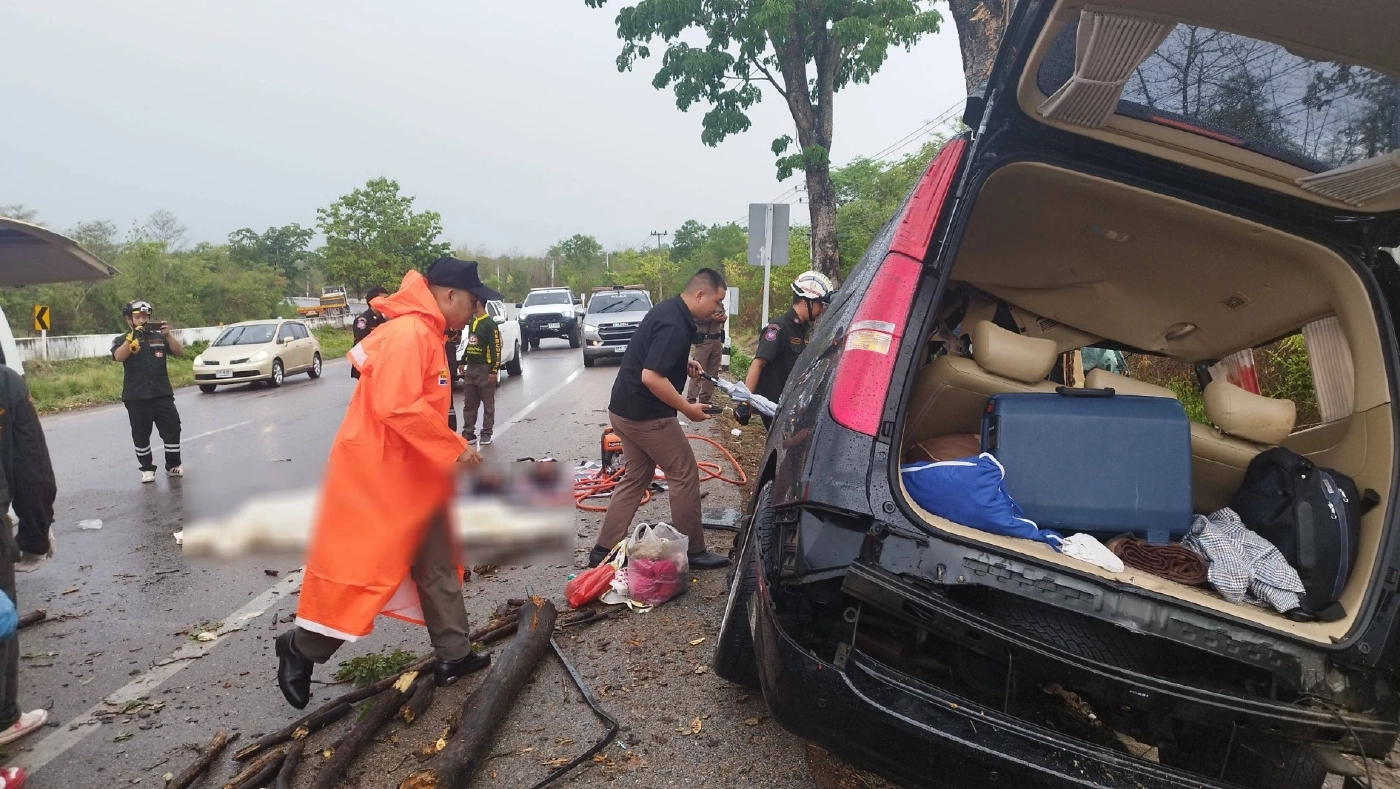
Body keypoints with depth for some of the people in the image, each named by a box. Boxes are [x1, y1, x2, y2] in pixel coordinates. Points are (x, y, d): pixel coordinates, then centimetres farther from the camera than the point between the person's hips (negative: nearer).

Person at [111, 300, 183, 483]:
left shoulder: (159, 337, 8)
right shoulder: (122, 341, 2)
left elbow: (180, 352, -2)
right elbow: (119, 357, -18)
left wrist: (168, 335, -18)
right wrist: (132, 336, -32)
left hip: (163, 394, 1)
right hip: (136, 398, -1)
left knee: (172, 430, 1)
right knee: (141, 435, 5)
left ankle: (173, 465, 15)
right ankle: (147, 468, 16)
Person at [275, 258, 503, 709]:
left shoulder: (425, 334, 13)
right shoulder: (407, 334, -20)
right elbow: (397, 407, -29)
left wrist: (449, 452, 11)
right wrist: (455, 449, -21)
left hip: (413, 473, 11)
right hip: (375, 472, -11)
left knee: (437, 566, 13)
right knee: (359, 565, 0)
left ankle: (453, 656, 22)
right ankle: (301, 648, 20)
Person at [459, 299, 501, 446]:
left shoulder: (490, 324, -11)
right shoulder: (472, 322, 13)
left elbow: (496, 349, -14)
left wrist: (494, 371, -18)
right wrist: (463, 362, 16)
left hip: (484, 369, -8)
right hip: (470, 368, 8)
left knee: (488, 404, 2)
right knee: (469, 404, 9)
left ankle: (486, 433, 9)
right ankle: (468, 433, 16)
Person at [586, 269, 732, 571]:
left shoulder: (669, 309, 9)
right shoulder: (675, 324, -22)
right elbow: (652, 377, -29)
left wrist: (684, 362, 11)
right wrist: (688, 408, -19)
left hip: (625, 410, 10)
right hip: (646, 415, -10)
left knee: (636, 477, 17)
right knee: (685, 475, 2)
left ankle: (604, 549, 18)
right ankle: (693, 552, 12)